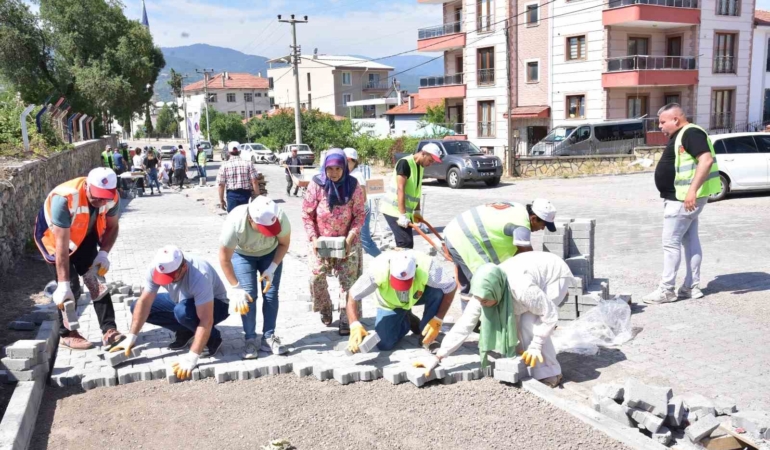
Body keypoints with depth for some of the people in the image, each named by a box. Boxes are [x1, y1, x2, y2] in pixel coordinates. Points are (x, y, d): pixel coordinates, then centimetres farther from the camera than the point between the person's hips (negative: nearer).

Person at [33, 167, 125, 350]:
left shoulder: (112, 197, -24)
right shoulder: (65, 199, -41)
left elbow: (112, 226, -5)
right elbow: (62, 244, -38)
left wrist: (103, 253, -22)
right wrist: (63, 284, -38)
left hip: (84, 236, 5)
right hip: (54, 236, -5)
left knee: (96, 281, -2)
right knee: (70, 286, -11)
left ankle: (109, 330, 2)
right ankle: (66, 333, 7)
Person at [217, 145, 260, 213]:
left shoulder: (224, 166, -1)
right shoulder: (248, 164, -1)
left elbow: (221, 185, -2)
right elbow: (254, 182, -5)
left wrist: (221, 200, 5)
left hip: (232, 195, 0)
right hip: (245, 194, 1)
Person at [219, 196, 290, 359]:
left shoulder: (280, 218, -35)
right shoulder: (235, 222, -39)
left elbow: (284, 243, -14)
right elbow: (224, 259, -27)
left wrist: (272, 269, -24)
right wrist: (236, 288, -26)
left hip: (270, 253, 2)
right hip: (242, 254, -2)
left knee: (271, 294, -6)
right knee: (248, 295, -13)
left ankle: (268, 338, 3)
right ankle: (250, 340, -2)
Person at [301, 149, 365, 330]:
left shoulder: (353, 186, -12)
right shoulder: (316, 185, -13)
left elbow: (359, 215, -6)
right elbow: (307, 214, -7)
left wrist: (350, 238, -17)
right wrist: (313, 238, -14)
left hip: (347, 241, 0)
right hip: (321, 241, 0)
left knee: (348, 280, -1)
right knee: (316, 277, 0)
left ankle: (346, 320, 8)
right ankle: (325, 310, 26)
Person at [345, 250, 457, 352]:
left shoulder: (426, 268, -40)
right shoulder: (378, 270, -39)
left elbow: (451, 287, -26)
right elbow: (352, 297, -29)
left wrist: (438, 320, -30)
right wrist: (355, 326, -43)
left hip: (418, 296, 0)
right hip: (390, 304, 0)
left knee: (438, 291, -32)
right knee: (384, 344, -14)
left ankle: (428, 338, -10)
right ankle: (407, 320, 18)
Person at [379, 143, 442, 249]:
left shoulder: (420, 166, 11)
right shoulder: (405, 163, -16)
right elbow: (400, 190, -22)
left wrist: (417, 211, 18)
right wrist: (402, 215, -26)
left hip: (405, 212, 9)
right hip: (394, 210, -9)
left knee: (408, 243, 9)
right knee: (406, 242, -15)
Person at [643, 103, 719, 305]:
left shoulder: (691, 133, -15)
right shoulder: (680, 136, 16)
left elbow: (706, 160, -26)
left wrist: (692, 190, -31)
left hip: (684, 199, -11)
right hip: (681, 198, 11)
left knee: (671, 242, -7)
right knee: (690, 241, 12)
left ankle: (666, 290, -1)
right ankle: (692, 287, 18)